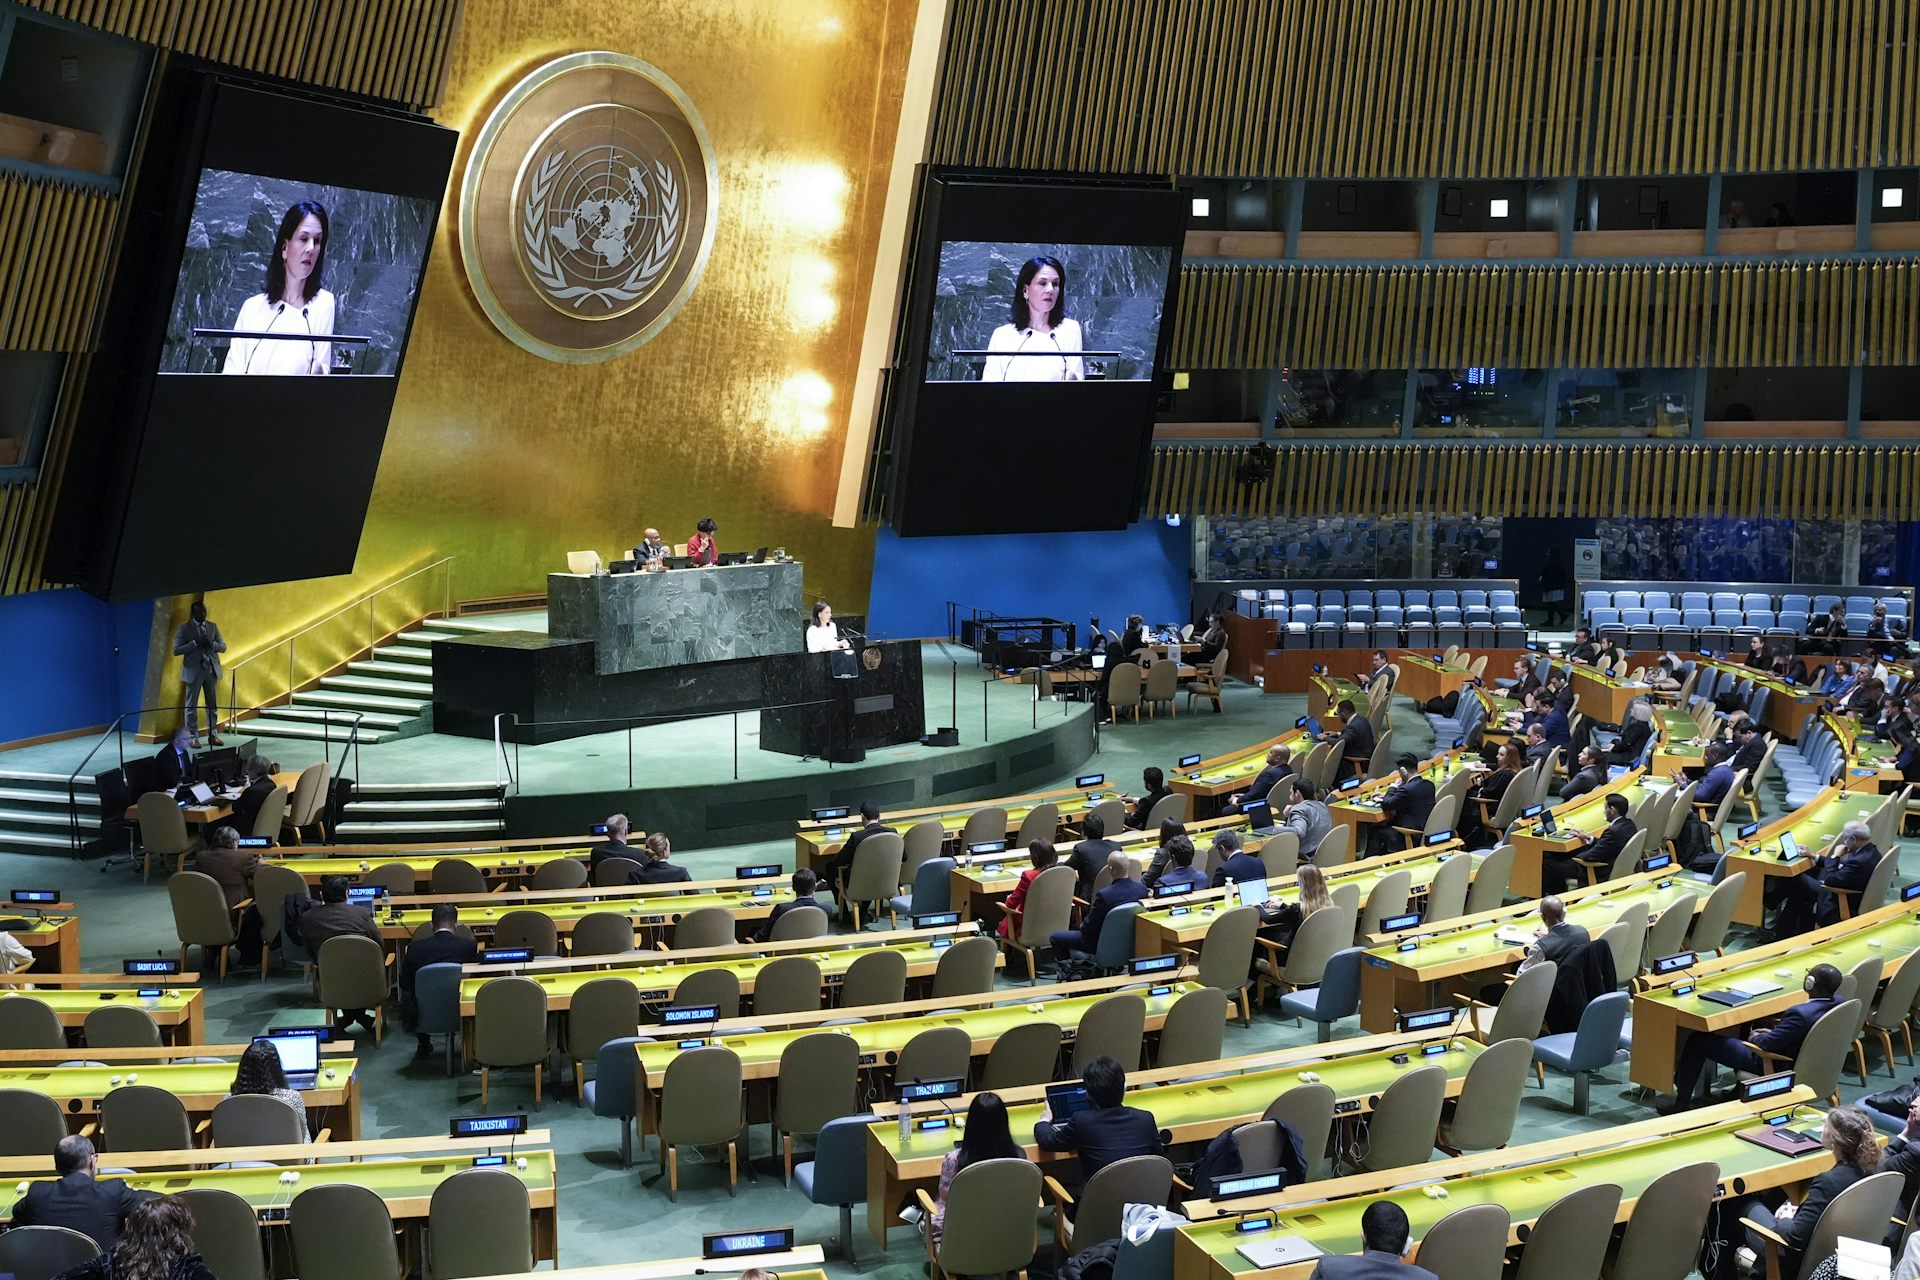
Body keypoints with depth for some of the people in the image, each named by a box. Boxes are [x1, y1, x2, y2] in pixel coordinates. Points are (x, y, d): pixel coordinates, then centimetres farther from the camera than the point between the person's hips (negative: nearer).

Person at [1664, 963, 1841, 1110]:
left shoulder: (1800, 1014, -36)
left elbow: (1768, 1043, -25)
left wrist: (1756, 1037, -4)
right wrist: (1773, 1031, 4)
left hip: (1772, 1065, -9)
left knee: (1697, 1040, 0)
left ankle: (1682, 1102, 15)